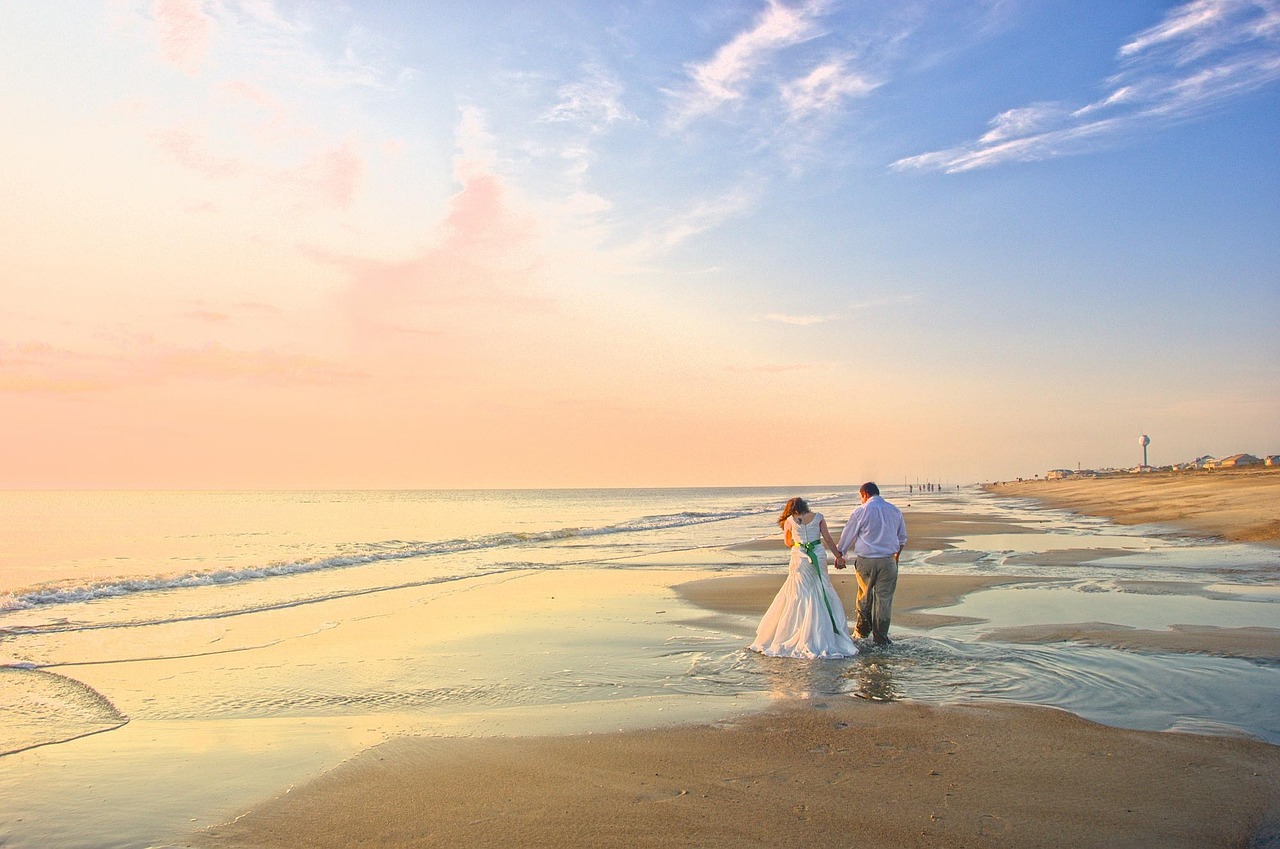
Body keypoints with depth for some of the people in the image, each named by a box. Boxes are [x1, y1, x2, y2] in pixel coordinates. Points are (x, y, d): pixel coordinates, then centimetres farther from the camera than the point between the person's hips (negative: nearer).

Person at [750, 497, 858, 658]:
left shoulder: (789, 520, 3)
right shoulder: (818, 517, 4)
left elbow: (788, 543, 13)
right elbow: (828, 539, 2)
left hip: (800, 559, -1)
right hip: (819, 557, 1)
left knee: (799, 598, 4)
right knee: (823, 596, 9)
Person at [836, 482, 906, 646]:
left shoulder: (861, 511, -5)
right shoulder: (895, 511, 8)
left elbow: (847, 535, 2)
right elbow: (902, 538, 19)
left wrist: (840, 555, 16)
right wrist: (896, 556, 36)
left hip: (865, 560, -2)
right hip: (888, 560, 2)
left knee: (864, 597, 14)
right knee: (884, 598, 6)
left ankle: (862, 631, 24)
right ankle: (881, 638, 9)